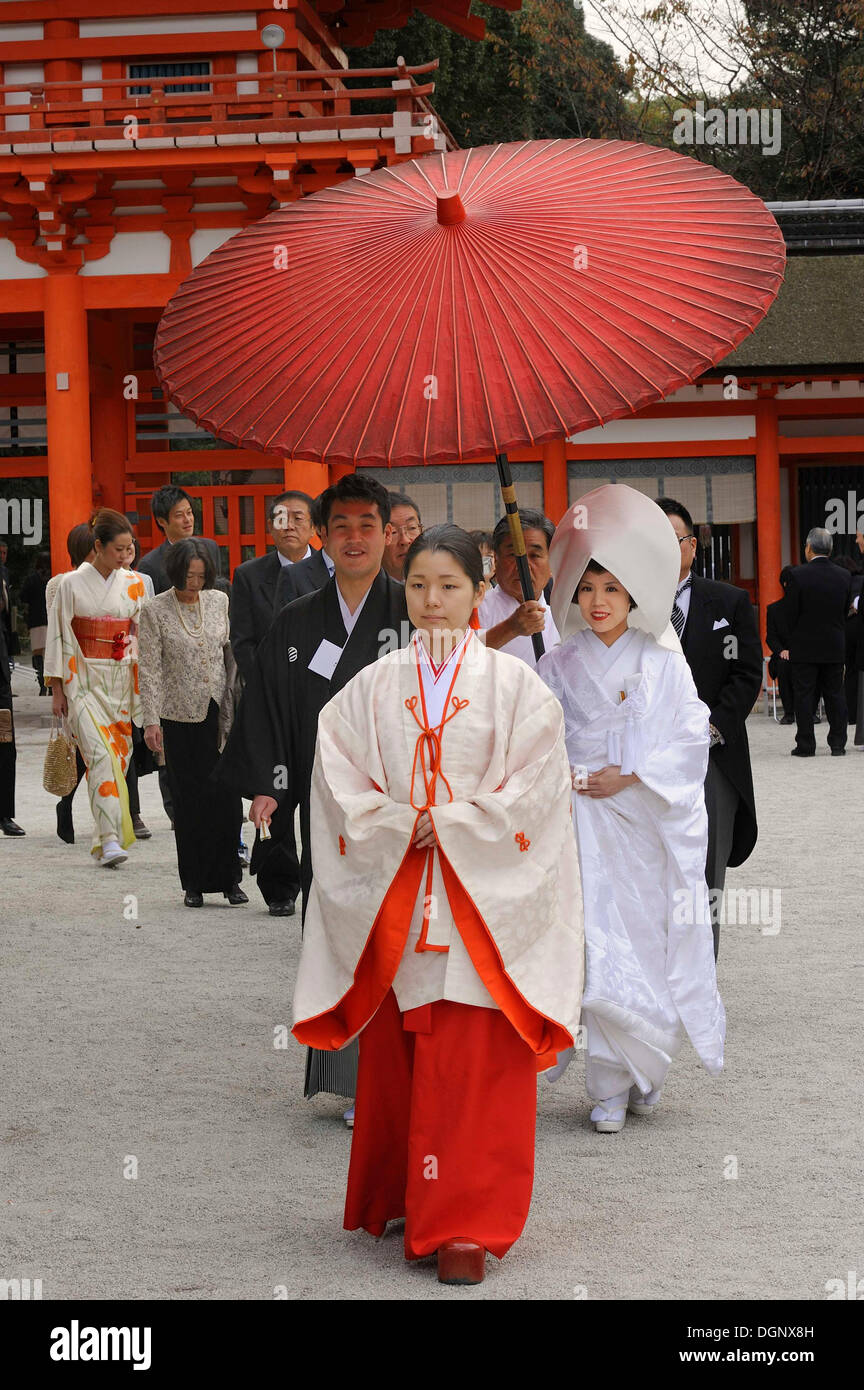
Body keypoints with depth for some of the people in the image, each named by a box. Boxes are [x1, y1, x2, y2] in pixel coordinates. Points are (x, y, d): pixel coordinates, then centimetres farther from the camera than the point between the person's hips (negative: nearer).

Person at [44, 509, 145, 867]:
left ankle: (107, 841, 17)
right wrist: (58, 689, -3)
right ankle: (110, 840, -23)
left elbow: (143, 636, 11)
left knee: (118, 755, 5)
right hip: (83, 681, -4)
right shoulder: (72, 584, -3)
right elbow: (59, 637, -1)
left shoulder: (134, 585, 6)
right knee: (100, 754, -17)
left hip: (122, 682, 4)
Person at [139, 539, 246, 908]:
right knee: (188, 800, 2)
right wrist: (151, 720, -9)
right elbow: (150, 670, -3)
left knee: (227, 795, -3)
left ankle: (229, 878, 7)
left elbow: (232, 654, 11)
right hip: (180, 716, -2)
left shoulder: (219, 601, 7)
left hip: (219, 712, 2)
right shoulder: (155, 610, -2)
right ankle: (194, 883, 11)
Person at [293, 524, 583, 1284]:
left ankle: (464, 1224, -2)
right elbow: (340, 782, 2)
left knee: (475, 1069, -5)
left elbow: (533, 790, -6)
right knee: (396, 1060, 8)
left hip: (484, 900, -2)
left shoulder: (514, 685, 1)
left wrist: (449, 826, -12)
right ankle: (400, 1198, 24)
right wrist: (403, 826, -11)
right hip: (392, 901, 2)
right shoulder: (373, 688, 7)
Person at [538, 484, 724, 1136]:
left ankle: (645, 1068, 21)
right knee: (602, 953, -6)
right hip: (589, 827, 0)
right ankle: (611, 1088, 0)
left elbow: (690, 741, -3)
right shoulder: (560, 665, 6)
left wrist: (628, 776, -12)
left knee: (652, 947, 3)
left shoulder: (664, 663, 1)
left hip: (655, 825, 0)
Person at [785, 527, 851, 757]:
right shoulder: (844, 576, 0)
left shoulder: (798, 574, -12)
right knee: (835, 695, 10)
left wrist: (793, 639, 6)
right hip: (835, 648, 3)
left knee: (805, 696, 2)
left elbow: (791, 612, -8)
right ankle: (838, 745, 12)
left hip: (805, 647, -3)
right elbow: (845, 611, 6)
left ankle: (805, 745, 3)